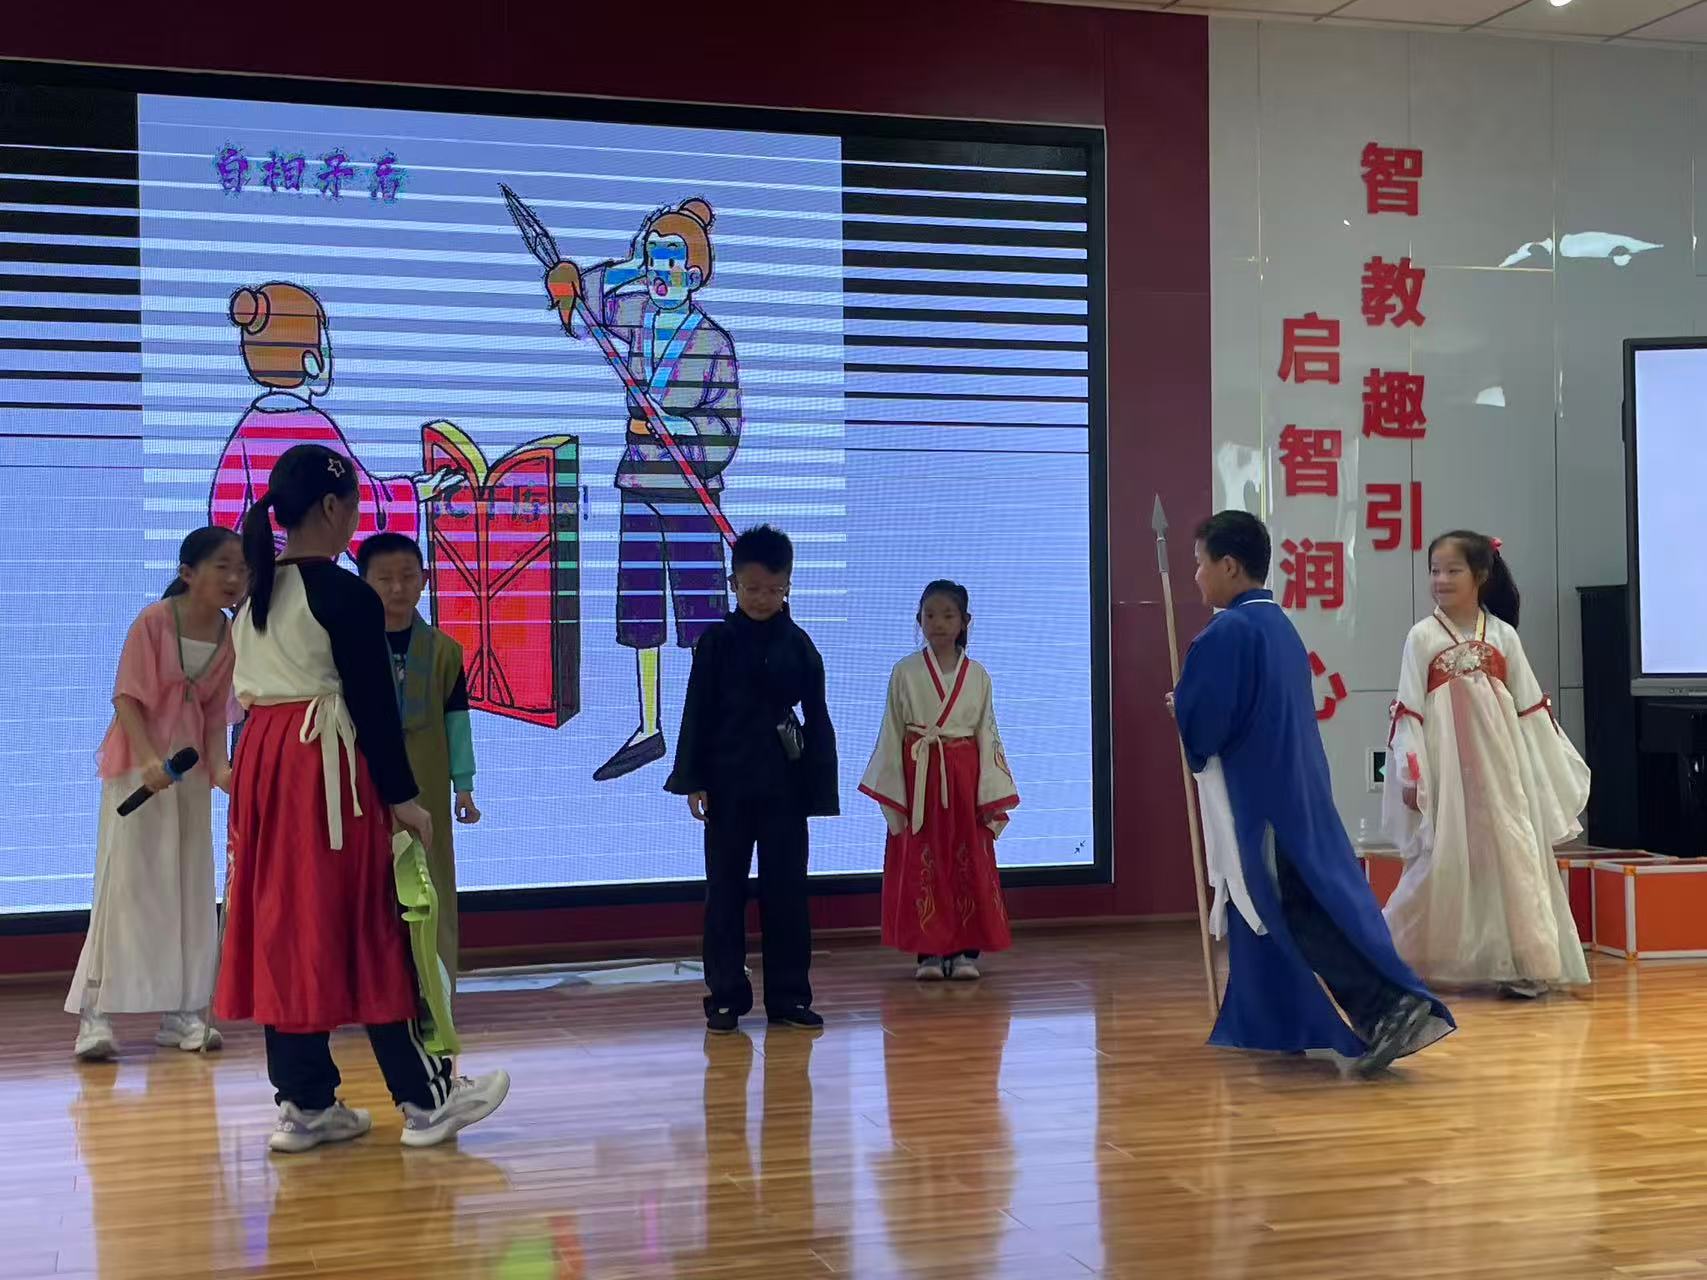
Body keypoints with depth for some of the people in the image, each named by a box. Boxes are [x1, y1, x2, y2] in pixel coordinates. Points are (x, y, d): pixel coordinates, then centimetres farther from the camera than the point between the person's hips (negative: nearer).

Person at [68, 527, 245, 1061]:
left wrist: (220, 766, -12)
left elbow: (215, 712, 3)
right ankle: (96, 1013, -3)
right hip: (138, 763, -5)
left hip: (191, 768, 5)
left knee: (190, 886, 6)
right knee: (126, 882, -7)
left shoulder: (230, 636, 0)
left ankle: (180, 1011, 13)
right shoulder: (153, 621, -14)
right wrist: (149, 758, -26)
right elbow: (127, 697, -15)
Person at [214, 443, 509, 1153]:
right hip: (326, 768, -7)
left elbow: (250, 689, 13)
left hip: (260, 759, 8)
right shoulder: (347, 595, -11)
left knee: (281, 927, 9)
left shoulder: (253, 594, 12)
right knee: (368, 930, -2)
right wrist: (403, 796, -8)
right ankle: (425, 1098, 7)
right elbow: (373, 704, -12)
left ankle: (304, 1102, 13)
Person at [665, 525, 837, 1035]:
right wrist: (693, 781, -4)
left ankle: (788, 994, 14)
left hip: (784, 782, 1)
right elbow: (697, 714, 0)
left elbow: (816, 719, 5)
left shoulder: (798, 644, 2)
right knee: (725, 889, 5)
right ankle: (726, 996, 14)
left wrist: (819, 786, 1)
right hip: (727, 781, -1)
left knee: (786, 889, 4)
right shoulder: (717, 642, -1)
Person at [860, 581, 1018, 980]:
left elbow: (988, 736, 3)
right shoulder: (905, 673, 0)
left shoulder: (977, 676, 3)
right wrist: (892, 796, -5)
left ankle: (965, 951, 11)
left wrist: (991, 798, -3)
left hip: (965, 780, 1)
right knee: (920, 864, 1)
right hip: (918, 779, -1)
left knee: (969, 864, 3)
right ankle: (928, 952, 8)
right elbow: (892, 735, 0)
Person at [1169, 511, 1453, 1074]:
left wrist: (1178, 704, 1)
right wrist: (1192, 705, 15)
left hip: (1257, 799, -9)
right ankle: (1265, 1023, 25)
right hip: (1296, 790, 9)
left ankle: (1390, 1006, -18)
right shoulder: (1280, 626, 13)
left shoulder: (1227, 631, -15)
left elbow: (1202, 721, -20)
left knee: (1300, 911, -9)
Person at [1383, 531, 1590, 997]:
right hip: (1446, 765, -2)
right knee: (1442, 860, -1)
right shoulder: (1422, 636, -1)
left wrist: (1556, 770, 8)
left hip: (1499, 764, 2)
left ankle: (1517, 964, 7)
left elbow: (1530, 708, 9)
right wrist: (1410, 774, -9)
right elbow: (1409, 711, -3)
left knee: (1511, 854, 0)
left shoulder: (1502, 635, 6)